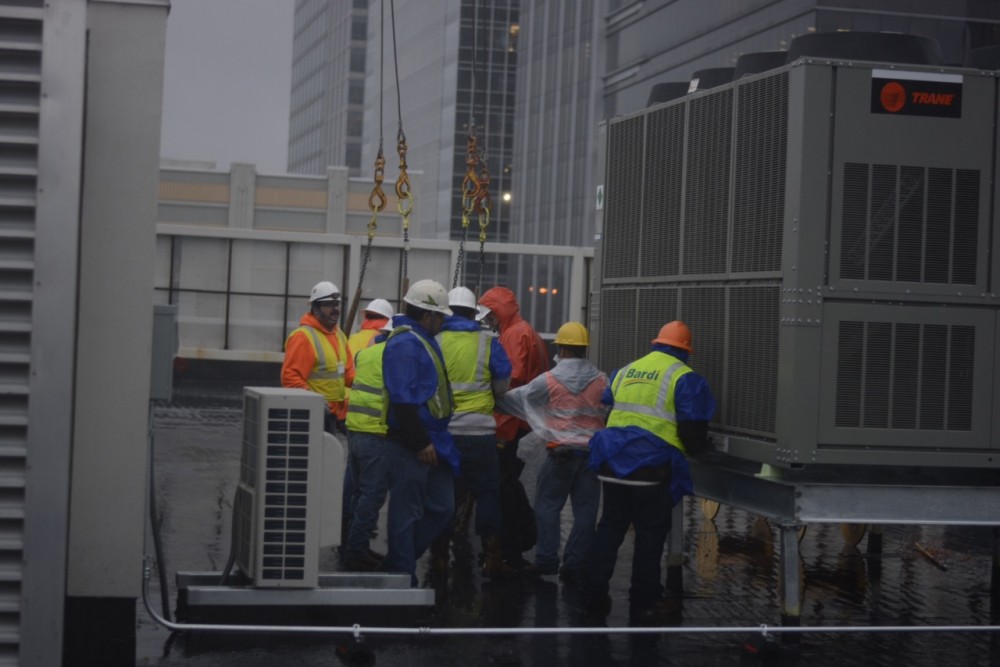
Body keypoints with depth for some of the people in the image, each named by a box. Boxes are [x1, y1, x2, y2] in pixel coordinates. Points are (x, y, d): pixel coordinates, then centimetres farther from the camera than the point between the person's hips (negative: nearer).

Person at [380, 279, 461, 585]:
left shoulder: (423, 341, 17)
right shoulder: (405, 344, -16)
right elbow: (404, 399, -23)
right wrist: (420, 442, -23)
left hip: (430, 441, 11)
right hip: (410, 445, -11)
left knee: (442, 508, 14)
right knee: (407, 513, -2)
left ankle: (395, 566, 22)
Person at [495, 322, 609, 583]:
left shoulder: (549, 380, -5)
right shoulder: (602, 380, 1)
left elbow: (517, 397, 4)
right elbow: (610, 413, 2)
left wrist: (493, 401, 20)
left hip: (560, 452, -2)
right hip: (592, 451, 2)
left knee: (548, 505, 9)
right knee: (585, 510, 6)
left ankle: (546, 559, 3)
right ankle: (575, 565, 6)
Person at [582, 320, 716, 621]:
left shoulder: (625, 372, 14)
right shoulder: (684, 378, -4)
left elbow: (603, 412, 22)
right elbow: (693, 431, -8)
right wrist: (697, 446, 13)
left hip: (613, 465, 5)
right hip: (652, 467, -5)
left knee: (610, 528, 13)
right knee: (650, 533, 5)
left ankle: (594, 594, 15)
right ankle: (645, 600, 11)